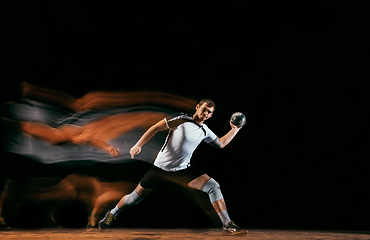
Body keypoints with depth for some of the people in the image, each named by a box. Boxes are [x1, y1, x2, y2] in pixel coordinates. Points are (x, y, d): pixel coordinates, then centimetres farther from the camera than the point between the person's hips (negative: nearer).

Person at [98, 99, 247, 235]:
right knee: (134, 198, 3)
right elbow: (155, 128, -8)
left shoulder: (205, 131, 5)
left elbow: (221, 143, 22)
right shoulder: (181, 119, -11)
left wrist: (235, 129, 12)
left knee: (213, 186, -16)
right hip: (161, 167, -4)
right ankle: (112, 214, 34)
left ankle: (227, 225, -13)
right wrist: (138, 145, -15)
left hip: (182, 170, 4)